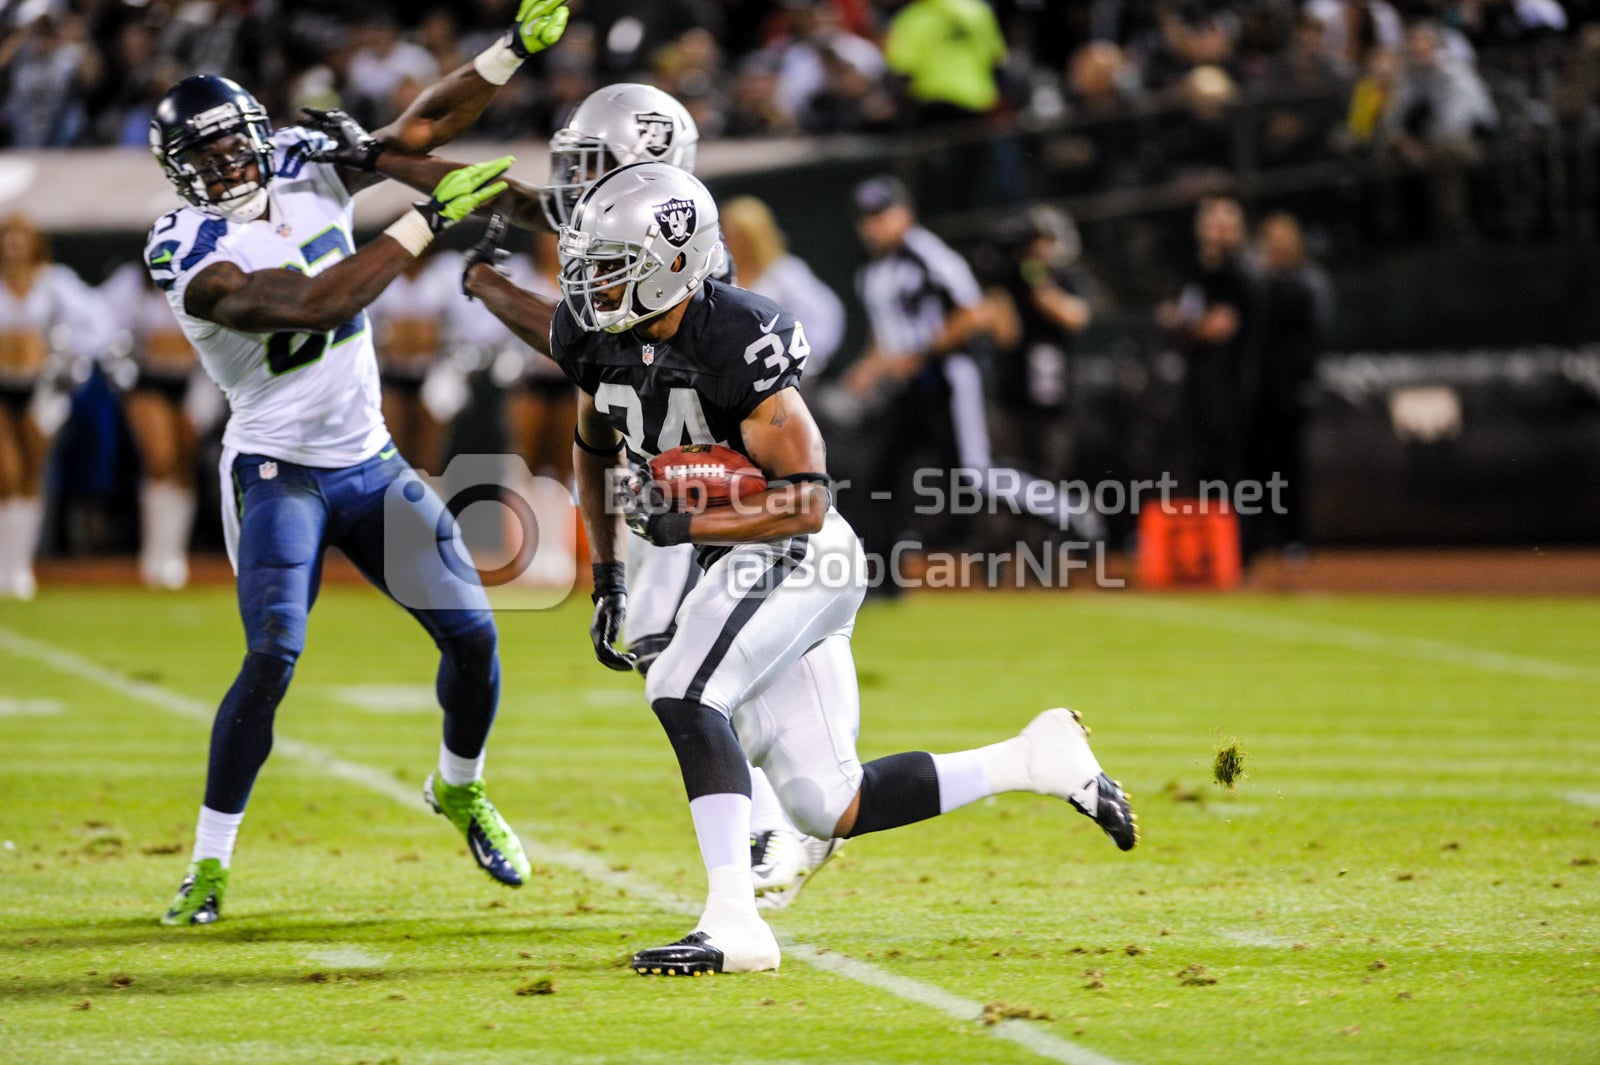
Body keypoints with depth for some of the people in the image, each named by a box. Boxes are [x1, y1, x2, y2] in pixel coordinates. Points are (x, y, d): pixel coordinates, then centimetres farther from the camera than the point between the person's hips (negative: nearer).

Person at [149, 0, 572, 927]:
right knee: (273, 657, -21)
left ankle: (461, 790, 30)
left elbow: (425, 125, 2)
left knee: (472, 633, 3)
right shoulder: (192, 254, -20)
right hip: (278, 472, -6)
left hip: (371, 461, 6)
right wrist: (428, 219, -31)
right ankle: (208, 865, -10)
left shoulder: (307, 171, -1)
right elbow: (315, 305, -32)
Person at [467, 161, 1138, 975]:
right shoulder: (599, 339, -1)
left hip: (795, 553, -8)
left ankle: (734, 923, -30)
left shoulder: (737, 344, -23)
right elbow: (595, 449, 20)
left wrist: (684, 524, -27)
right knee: (830, 812, 4)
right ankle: (1039, 761, 20)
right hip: (735, 568, 8)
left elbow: (807, 502, -23)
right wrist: (607, 579, 15)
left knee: (682, 689, -29)